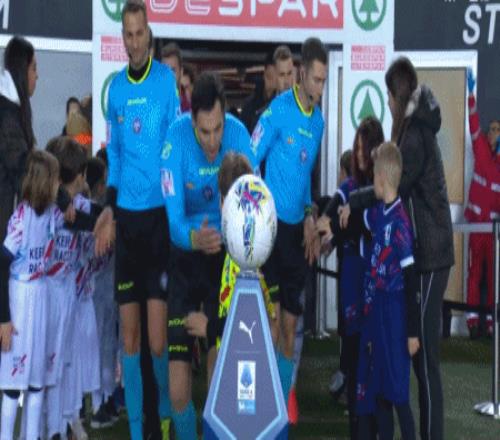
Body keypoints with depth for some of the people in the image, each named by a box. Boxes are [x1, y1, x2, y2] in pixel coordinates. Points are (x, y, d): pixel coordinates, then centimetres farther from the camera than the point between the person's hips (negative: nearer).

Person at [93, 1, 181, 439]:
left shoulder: (167, 80, -3)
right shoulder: (115, 87, 10)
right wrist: (109, 209, 6)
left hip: (160, 213, -4)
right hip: (125, 216, 4)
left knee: (158, 338, -5)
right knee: (128, 334, 5)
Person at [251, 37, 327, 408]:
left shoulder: (319, 120, 8)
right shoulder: (279, 110, -12)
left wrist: (309, 215, 8)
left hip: (298, 226, 6)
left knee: (291, 326, 10)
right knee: (272, 323, -8)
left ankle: (284, 403, 19)